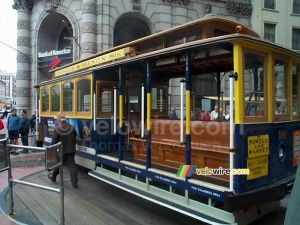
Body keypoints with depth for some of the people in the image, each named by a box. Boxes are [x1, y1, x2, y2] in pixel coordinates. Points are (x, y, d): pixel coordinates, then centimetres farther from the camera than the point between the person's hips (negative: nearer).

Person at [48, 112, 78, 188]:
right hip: (71, 150, 2)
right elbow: (75, 138, 7)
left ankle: (53, 177, 41)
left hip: (62, 151, -2)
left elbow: (54, 141, -12)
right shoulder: (72, 127, -6)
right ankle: (74, 183, 1)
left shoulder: (57, 129, -17)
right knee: (72, 165, 4)